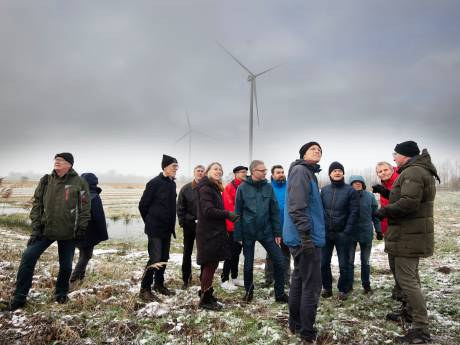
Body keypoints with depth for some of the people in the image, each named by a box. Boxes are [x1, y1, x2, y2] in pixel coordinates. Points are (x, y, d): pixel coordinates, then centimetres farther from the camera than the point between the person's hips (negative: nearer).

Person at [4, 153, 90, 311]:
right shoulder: (46, 180, 2)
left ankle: (61, 293, 33)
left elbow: (85, 207, -6)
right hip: (45, 229, 3)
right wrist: (36, 226, -1)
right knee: (28, 257, -4)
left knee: (65, 265, 9)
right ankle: (19, 296, 12)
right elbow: (37, 203, 6)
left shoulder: (79, 182, -8)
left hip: (68, 233, -2)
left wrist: (81, 228, -8)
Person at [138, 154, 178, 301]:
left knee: (164, 258, 14)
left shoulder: (172, 183, 9)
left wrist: (171, 225, 15)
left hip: (167, 229, 8)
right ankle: (145, 289, 6)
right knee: (155, 259, -7)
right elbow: (143, 205, -9)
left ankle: (159, 284, 30)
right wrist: (150, 222, 2)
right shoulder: (155, 183, -14)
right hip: (155, 229, -7)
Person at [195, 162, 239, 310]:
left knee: (210, 264, 16)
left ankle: (206, 294, 28)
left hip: (215, 232, 9)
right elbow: (208, 210, -21)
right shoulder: (205, 188, -12)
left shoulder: (214, 188, 17)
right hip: (209, 233, -9)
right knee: (210, 264, -3)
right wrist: (228, 214, -18)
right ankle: (205, 299, 7)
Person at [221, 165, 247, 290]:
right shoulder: (229, 187, -11)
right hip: (232, 226, -7)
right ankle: (224, 280, 9)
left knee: (237, 251, 15)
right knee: (231, 252, -3)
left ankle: (234, 277, 27)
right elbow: (228, 207, -18)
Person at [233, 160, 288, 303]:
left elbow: (275, 211, 3)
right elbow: (238, 213, -4)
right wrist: (238, 235, -6)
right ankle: (249, 291, 33)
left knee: (279, 261, 0)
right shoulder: (243, 188, -6)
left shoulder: (268, 187, 1)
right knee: (248, 264, 10)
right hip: (248, 233, -2)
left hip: (266, 231, 2)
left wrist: (277, 232, 0)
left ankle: (280, 293, 17)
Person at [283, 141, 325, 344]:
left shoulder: (309, 173, 19)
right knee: (312, 285, -3)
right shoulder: (300, 170, -12)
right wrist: (306, 234, -24)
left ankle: (295, 324, 29)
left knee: (299, 281, 17)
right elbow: (297, 206, -22)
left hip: (302, 238, 11)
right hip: (306, 238, -11)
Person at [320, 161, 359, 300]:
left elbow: (354, 212, -8)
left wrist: (347, 231, -14)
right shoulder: (324, 190, 7)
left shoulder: (350, 190, -3)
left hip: (342, 233, -3)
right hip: (325, 232, 3)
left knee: (343, 264, 6)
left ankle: (343, 289, 24)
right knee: (324, 262, 7)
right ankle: (326, 287, 24)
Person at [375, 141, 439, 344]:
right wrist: (388, 193, 8)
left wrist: (383, 211, -18)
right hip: (415, 234, 11)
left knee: (405, 278, -8)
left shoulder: (412, 171, -19)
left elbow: (408, 203, -30)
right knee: (410, 275, 23)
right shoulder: (421, 171, 16)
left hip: (408, 235, -11)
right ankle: (412, 312, 39)